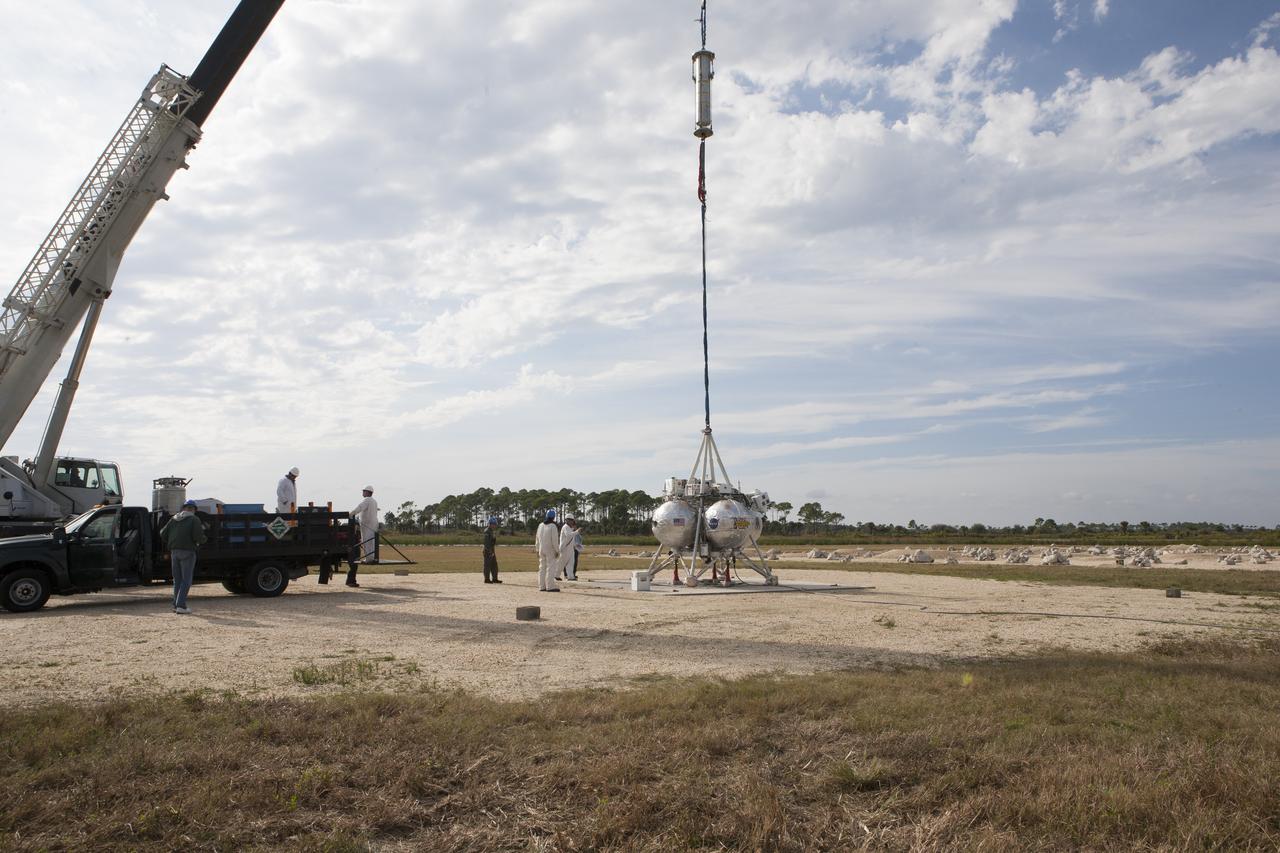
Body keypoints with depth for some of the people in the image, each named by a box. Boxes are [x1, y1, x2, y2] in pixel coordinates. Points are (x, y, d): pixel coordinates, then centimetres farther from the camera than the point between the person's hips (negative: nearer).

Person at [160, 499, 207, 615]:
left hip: (174, 552, 6)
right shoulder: (194, 520, -4)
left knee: (177, 580, 14)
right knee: (186, 580, -2)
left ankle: (176, 605, 15)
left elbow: (163, 533, 11)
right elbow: (198, 536, -15)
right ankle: (181, 605, -9)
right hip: (187, 552, -5)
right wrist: (204, 539, 7)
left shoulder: (174, 519, 13)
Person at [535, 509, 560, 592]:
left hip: (542, 550, 7)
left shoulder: (540, 525, 8)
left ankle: (542, 586, 12)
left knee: (542, 567, 10)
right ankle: (550, 586, -8)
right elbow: (555, 540, -16)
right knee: (551, 567, -5)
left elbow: (537, 539, 12)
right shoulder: (553, 526, -13)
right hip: (550, 551, -7)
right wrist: (557, 551, -9)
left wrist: (538, 550, 18)